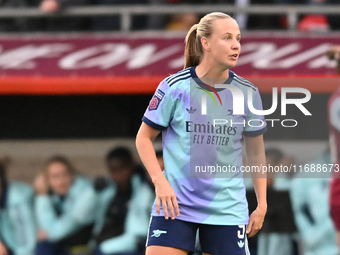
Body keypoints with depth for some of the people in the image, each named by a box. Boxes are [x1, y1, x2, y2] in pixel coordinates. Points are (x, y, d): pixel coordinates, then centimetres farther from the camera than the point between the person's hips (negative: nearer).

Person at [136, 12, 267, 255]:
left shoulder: (248, 93, 2)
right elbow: (144, 137, 4)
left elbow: (256, 151, 12)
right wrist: (160, 181, -9)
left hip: (227, 207, 2)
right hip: (175, 205, -2)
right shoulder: (174, 87, -5)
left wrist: (262, 204, 8)